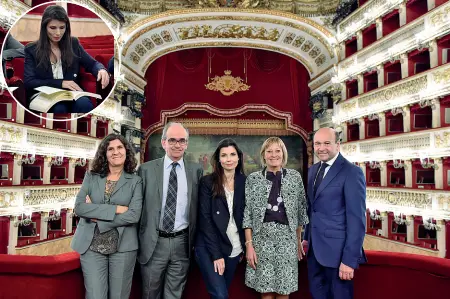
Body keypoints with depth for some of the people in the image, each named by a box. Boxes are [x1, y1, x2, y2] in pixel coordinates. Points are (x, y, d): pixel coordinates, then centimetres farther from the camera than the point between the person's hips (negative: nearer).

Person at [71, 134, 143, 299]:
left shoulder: (135, 181, -1)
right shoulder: (91, 177, 4)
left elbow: (134, 215, -12)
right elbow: (79, 207, -9)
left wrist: (97, 215, -11)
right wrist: (116, 209, -15)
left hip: (123, 246, -1)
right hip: (91, 245, 1)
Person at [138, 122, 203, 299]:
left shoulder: (196, 171, 2)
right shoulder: (146, 169, -1)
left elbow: (199, 207, 6)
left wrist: (195, 240, 2)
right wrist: (137, 240, 1)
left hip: (182, 243, 1)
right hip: (153, 243, 0)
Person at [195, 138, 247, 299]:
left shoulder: (244, 182, 2)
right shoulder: (207, 182, -8)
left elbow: (245, 216, 7)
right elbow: (205, 219, -11)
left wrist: (244, 246, 2)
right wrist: (216, 254, -16)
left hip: (234, 249, 4)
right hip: (208, 248, -4)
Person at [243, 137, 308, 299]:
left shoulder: (295, 176, 4)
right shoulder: (253, 179, 0)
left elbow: (301, 210, 9)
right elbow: (247, 214, -1)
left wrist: (299, 240, 10)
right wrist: (249, 244, -6)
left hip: (288, 238, 1)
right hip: (262, 238, -1)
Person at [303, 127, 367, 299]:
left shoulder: (351, 172, -15)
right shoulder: (313, 170, 9)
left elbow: (357, 219, -18)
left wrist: (349, 259, -19)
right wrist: (307, 237, 14)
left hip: (337, 249, -7)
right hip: (314, 247, 7)